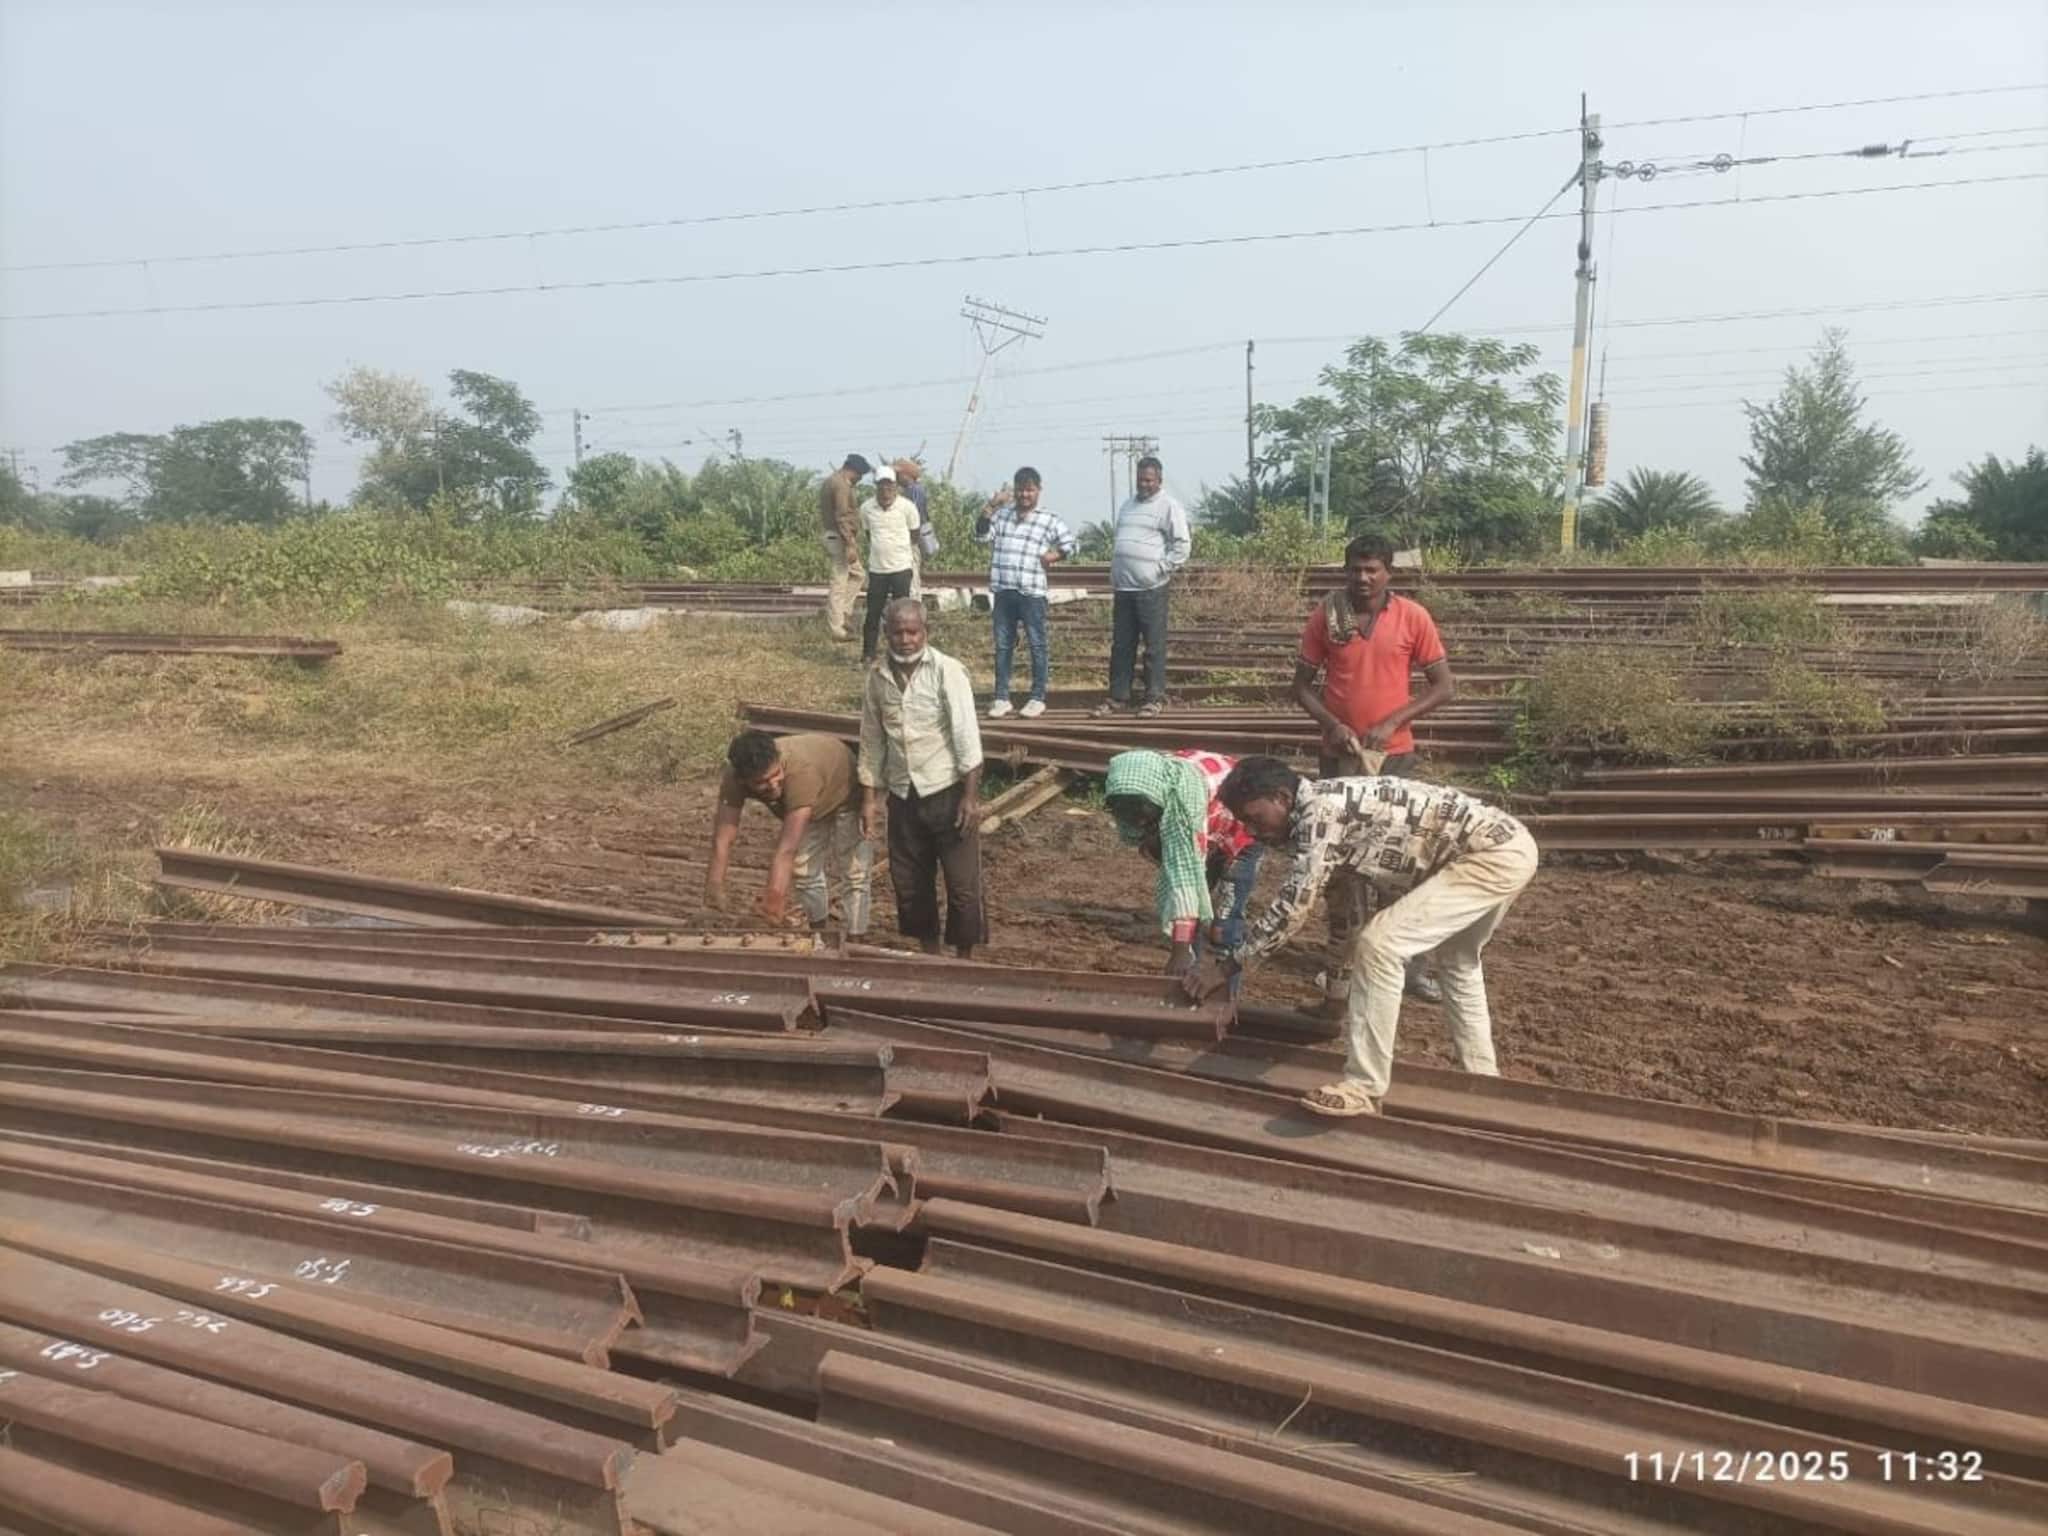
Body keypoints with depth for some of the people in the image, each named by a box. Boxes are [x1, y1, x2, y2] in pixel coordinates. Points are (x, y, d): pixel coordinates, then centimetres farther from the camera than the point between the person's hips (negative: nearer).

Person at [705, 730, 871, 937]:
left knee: (851, 870, -9)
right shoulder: (734, 778, -34)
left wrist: (772, 901, -56)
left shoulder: (801, 772, -48)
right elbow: (722, 839, -35)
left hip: (844, 791, -5)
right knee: (803, 867, 6)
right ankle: (819, 930, 26)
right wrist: (714, 888, -44)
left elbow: (787, 849, -52)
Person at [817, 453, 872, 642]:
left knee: (856, 574, 20)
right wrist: (850, 544, -25)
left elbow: (823, 512, 21)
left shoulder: (830, 481, 15)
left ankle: (843, 614, 19)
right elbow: (842, 517, -24)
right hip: (841, 538, -11)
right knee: (839, 583, -6)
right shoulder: (841, 485, -17)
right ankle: (836, 629, -3)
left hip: (830, 535, 11)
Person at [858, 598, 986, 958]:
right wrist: (869, 796, 8)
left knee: (963, 882, 2)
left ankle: (963, 958, 18)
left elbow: (966, 735, -14)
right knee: (909, 882, 12)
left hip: (947, 792, -4)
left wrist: (971, 795, -17)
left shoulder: (948, 671, -12)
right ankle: (930, 954, 30)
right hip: (903, 796, 5)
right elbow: (871, 741, 9)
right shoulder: (878, 677, 2)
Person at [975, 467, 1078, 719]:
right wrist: (991, 506, -7)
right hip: (1002, 591, 3)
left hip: (1032, 593, -3)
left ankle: (1038, 698, 12)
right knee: (1003, 645, 8)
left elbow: (1072, 544, 6)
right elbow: (981, 534, 0)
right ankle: (1002, 698, 15)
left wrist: (1051, 557, -5)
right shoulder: (1002, 514, 10)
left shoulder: (1049, 520, 3)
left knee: (1037, 645, 2)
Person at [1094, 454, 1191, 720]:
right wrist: (1114, 579, 17)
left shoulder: (1168, 506, -4)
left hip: (1151, 588, -7)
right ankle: (1118, 697, 16)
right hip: (1122, 588, 7)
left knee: (1154, 646, -1)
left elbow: (1182, 546, -9)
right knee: (1121, 646, 9)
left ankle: (1155, 697, 5)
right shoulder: (1127, 506, 18)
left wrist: (1160, 569, -13)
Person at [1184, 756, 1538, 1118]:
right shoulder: (1321, 810, 13)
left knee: (1378, 945, -15)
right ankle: (1481, 1074, 43)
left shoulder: (1319, 811, -16)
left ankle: (1364, 1088, -8)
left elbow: (1291, 908, -18)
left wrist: (1228, 965, -10)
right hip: (1506, 846, 11)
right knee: (1457, 959, 31)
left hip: (1496, 855, -11)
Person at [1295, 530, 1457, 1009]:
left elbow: (1445, 686, -3)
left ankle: (1409, 960, 17)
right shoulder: (1324, 616, -4)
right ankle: (1344, 961, 18)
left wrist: (1393, 721, -15)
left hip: (1395, 755, 0)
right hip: (1340, 755, 0)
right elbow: (1302, 685, 2)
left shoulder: (1413, 617, -7)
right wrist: (1330, 723, -15)